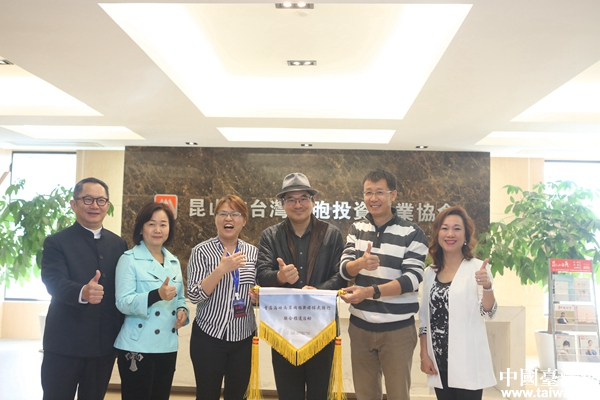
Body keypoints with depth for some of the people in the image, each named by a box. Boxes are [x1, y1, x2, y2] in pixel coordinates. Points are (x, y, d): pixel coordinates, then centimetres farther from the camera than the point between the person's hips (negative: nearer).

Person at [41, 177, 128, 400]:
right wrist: (82, 292, -41)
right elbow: (53, 282, -20)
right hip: (65, 344, -4)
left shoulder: (118, 244, 8)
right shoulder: (56, 242, -5)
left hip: (105, 345, 4)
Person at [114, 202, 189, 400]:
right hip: (138, 347, -6)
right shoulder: (129, 259, -8)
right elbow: (123, 302, -16)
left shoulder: (174, 262, 10)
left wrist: (182, 311, -4)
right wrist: (156, 295, -31)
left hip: (167, 346, 6)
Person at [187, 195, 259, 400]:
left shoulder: (253, 252, 4)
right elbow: (194, 295, -13)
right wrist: (221, 269, -24)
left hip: (244, 337, 3)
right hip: (208, 336, -3)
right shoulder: (202, 251, -5)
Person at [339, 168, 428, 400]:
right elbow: (344, 270, -2)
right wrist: (361, 263, -25)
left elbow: (412, 279, -16)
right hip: (360, 326, 4)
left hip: (397, 329, -4)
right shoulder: (356, 229, 6)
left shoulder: (412, 234, -8)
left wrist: (369, 292, -25)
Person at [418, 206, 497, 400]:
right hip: (439, 362, 4)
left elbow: (488, 312, -13)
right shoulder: (430, 272, 6)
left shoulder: (477, 268, -6)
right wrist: (424, 355, 5)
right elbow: (424, 319, 11)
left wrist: (487, 287, -31)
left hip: (467, 363, -4)